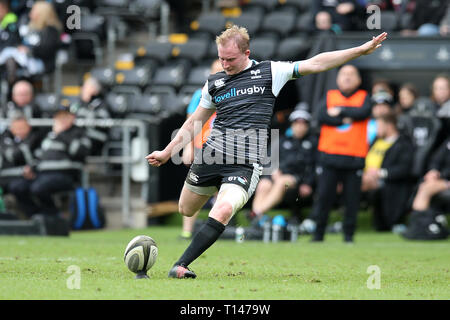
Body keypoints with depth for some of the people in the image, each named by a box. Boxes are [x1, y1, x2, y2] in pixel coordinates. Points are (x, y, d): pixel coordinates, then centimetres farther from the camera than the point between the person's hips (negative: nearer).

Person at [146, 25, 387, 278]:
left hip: (246, 164, -4)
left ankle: (180, 266, -23)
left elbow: (314, 64, 6)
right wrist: (167, 153, 20)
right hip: (211, 156, 4)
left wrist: (361, 50, 3)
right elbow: (196, 122, 24)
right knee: (186, 211, 12)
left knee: (222, 213, -25)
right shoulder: (214, 83, 15)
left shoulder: (270, 72, 6)